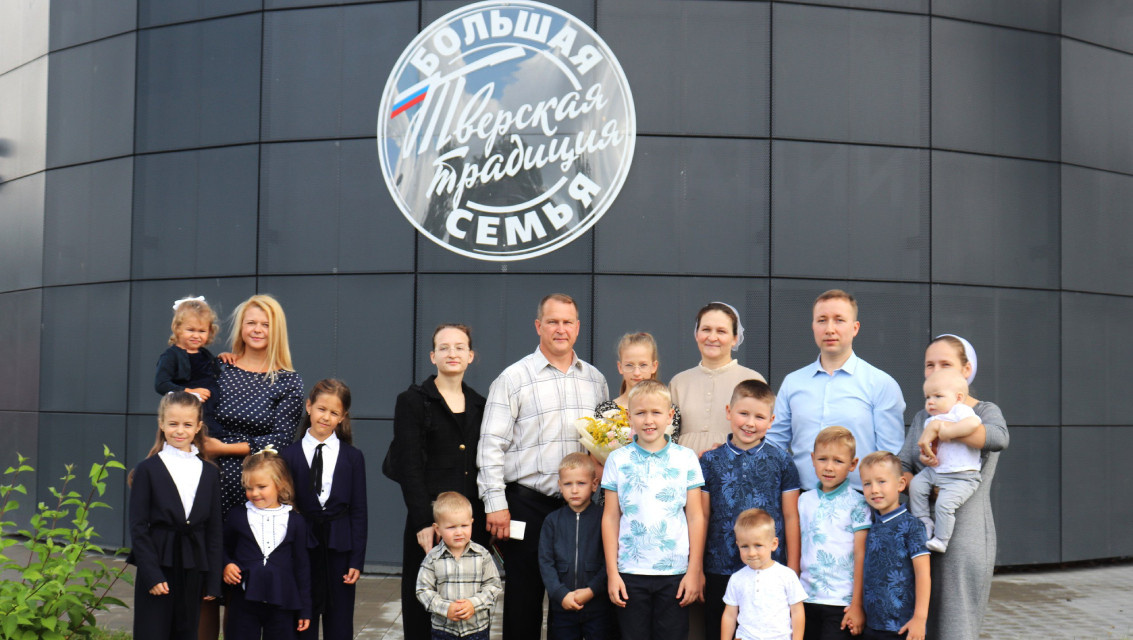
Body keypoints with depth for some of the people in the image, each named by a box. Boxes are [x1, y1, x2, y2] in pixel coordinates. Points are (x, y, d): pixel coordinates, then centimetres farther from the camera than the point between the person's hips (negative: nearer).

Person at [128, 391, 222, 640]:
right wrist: (151, 575, -13)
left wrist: (212, 580, 4)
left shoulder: (209, 472, 8)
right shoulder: (148, 469, -2)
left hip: (193, 571, 4)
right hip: (157, 566, -3)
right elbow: (138, 528, -5)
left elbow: (214, 530, 9)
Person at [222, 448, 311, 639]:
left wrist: (305, 609, 6)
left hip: (282, 603, 0)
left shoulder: (295, 521, 3)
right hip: (244, 600, 0)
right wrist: (226, 565, -6)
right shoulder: (236, 517, 3)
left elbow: (302, 566, 7)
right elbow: (224, 548, 18)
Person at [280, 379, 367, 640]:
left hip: (339, 550, 0)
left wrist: (357, 560, -4)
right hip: (302, 550, 0)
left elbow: (358, 511, 2)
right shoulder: (289, 456, 1)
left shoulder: (353, 458, 3)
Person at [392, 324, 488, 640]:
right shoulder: (412, 401, 1)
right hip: (430, 522, -4)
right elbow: (409, 468, -7)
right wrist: (424, 522, -15)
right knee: (424, 613, 0)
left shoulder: (480, 406, 14)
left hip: (474, 521, 4)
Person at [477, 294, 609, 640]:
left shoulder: (595, 380, 12)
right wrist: (495, 504, -11)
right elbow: (491, 444, -5)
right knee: (524, 596, 2)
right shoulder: (514, 378, -2)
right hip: (528, 503, -4)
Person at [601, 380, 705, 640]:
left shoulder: (686, 458, 2)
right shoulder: (618, 459, 3)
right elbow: (610, 517, 4)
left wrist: (694, 570, -1)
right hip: (630, 572, 1)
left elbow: (695, 516, 3)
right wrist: (612, 572, 0)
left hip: (675, 572, 0)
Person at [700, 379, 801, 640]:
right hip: (720, 570, 1)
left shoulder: (781, 461, 3)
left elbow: (791, 516, 3)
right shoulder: (710, 461, 4)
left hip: (771, 570, -1)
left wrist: (792, 570, 1)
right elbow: (702, 517, 6)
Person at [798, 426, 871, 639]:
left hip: (841, 603, -4)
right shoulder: (805, 500, 9)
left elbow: (861, 556, -7)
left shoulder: (856, 504, -4)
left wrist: (857, 605, -10)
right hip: (806, 599, 4)